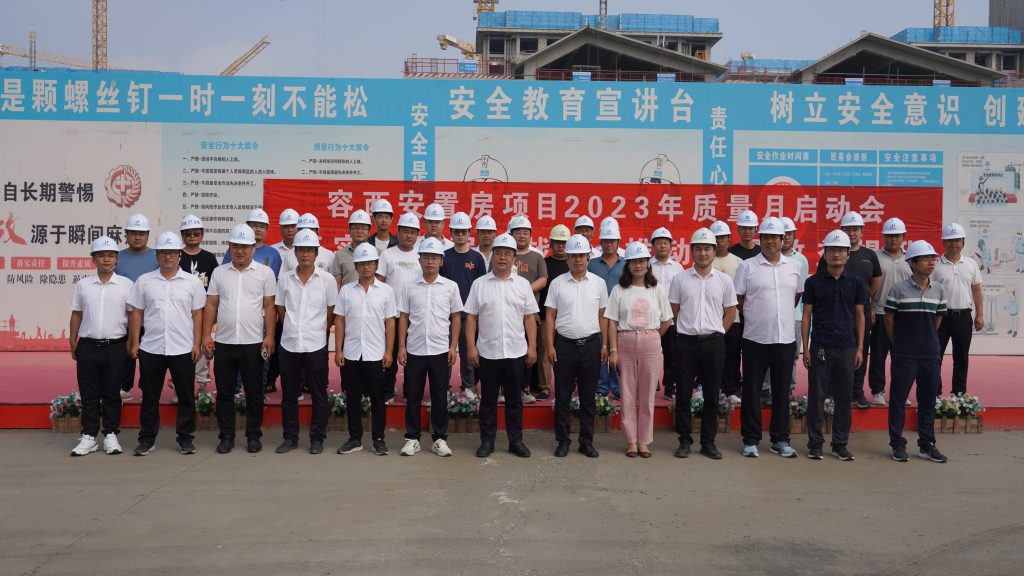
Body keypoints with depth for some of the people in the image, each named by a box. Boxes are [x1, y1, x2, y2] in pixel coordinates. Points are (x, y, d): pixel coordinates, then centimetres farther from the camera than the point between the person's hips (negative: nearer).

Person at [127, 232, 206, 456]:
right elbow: (136, 313, 8)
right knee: (149, 397, 8)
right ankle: (147, 439, 19)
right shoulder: (144, 281, 6)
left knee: (186, 396, 5)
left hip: (183, 349, -1)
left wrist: (197, 343, -2)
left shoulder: (192, 282, 3)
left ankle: (185, 438, 15)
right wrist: (134, 342, 2)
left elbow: (197, 314, 3)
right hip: (151, 348, 1)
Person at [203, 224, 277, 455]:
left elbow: (269, 307, 1)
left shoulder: (265, 272, 3)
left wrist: (269, 336, -7)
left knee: (254, 392, 5)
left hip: (253, 343, -2)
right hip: (223, 342, 2)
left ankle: (253, 436, 16)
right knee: (224, 392, 8)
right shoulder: (219, 272, 9)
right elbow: (211, 305, 8)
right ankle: (226, 436, 18)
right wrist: (206, 335, 2)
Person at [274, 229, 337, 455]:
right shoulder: (285, 278, 4)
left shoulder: (327, 279, -3)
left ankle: (317, 438, 16)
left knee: (318, 394, 5)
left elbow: (331, 312, 4)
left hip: (316, 345, -2)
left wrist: (318, 331, 7)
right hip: (289, 344, 2)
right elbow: (281, 309, 12)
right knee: (288, 394, 9)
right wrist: (293, 329, 11)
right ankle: (290, 437, 21)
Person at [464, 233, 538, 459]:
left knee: (514, 399, 9)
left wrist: (532, 347, 0)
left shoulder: (522, 284, 5)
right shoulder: (479, 284, 2)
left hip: (516, 352, 1)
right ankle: (487, 441, 19)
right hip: (487, 353, -1)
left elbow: (530, 317, 5)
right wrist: (471, 347, -5)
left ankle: (516, 441, 19)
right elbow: (471, 317, 2)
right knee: (488, 399, 8)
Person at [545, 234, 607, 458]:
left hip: (591, 344, 1)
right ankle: (563, 441, 16)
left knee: (588, 396, 8)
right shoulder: (557, 283, 1)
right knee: (562, 396, 6)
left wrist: (604, 345, 4)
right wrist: (549, 346, -4)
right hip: (564, 345, -1)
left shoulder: (598, 283, 5)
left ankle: (587, 441, 18)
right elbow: (550, 316, 2)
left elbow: (603, 316, 8)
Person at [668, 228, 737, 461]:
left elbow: (730, 313, 10)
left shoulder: (724, 280, 4)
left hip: (713, 343, 1)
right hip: (686, 341, -1)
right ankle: (684, 441, 14)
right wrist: (688, 328, 5)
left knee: (712, 395, 7)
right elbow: (674, 310, 8)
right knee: (683, 394, 3)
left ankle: (708, 442, 17)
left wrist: (715, 333, 5)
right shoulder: (680, 279, 2)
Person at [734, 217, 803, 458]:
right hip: (755, 338, -3)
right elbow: (738, 300, 1)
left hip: (786, 338, 3)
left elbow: (797, 296, 19)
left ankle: (780, 440, 21)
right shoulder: (747, 266, -3)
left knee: (782, 391, 10)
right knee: (752, 391, 3)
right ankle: (751, 440, 13)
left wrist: (781, 316, 14)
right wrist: (756, 317, 6)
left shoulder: (795, 267, 7)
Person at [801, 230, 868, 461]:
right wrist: (805, 348, -2)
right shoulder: (813, 282, 1)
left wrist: (860, 348, 5)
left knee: (844, 397, 7)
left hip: (847, 347, 2)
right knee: (816, 396, 2)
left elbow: (860, 316, 10)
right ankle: (815, 442, 12)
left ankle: (840, 443, 17)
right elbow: (806, 316, 2)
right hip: (820, 347, -2)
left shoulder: (855, 283, 6)